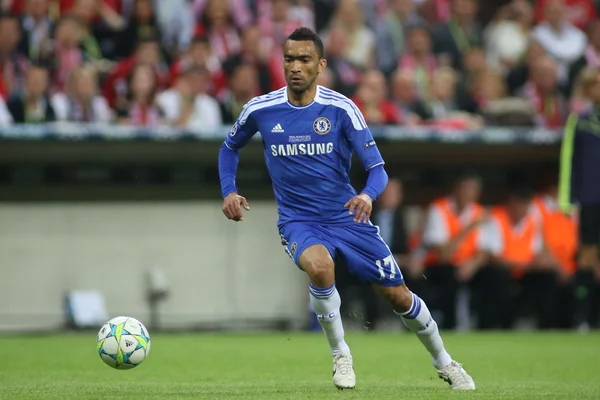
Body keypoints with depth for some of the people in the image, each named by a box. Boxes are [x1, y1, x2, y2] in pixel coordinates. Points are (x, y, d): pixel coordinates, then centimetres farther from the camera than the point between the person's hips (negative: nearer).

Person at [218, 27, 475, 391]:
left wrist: (368, 194, -33)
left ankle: (444, 363, 33)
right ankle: (340, 354, -12)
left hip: (347, 217, 1)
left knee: (398, 295, 5)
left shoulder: (341, 109, -11)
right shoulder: (260, 111, -7)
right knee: (319, 265, -35)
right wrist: (229, 191, 0)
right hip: (298, 221, -1)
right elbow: (230, 148, 15)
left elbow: (378, 169, -11)